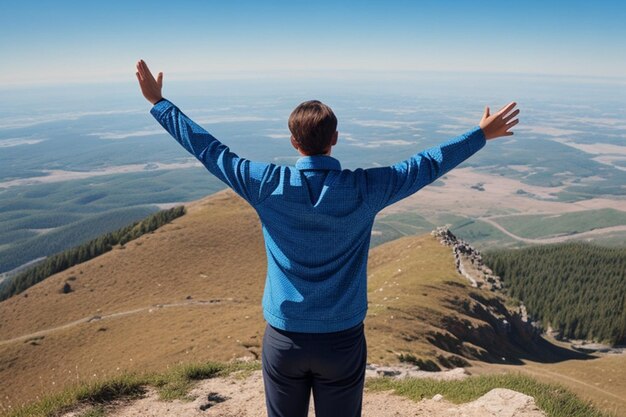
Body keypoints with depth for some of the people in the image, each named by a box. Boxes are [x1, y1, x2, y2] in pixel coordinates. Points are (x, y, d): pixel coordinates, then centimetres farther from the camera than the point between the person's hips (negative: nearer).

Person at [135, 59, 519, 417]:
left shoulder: (269, 185, -14)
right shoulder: (364, 189, -13)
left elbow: (210, 151, -3)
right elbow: (428, 164, -1)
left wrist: (158, 102, 10)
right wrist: (483, 134, 14)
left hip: (284, 339, 1)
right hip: (343, 340, 0)